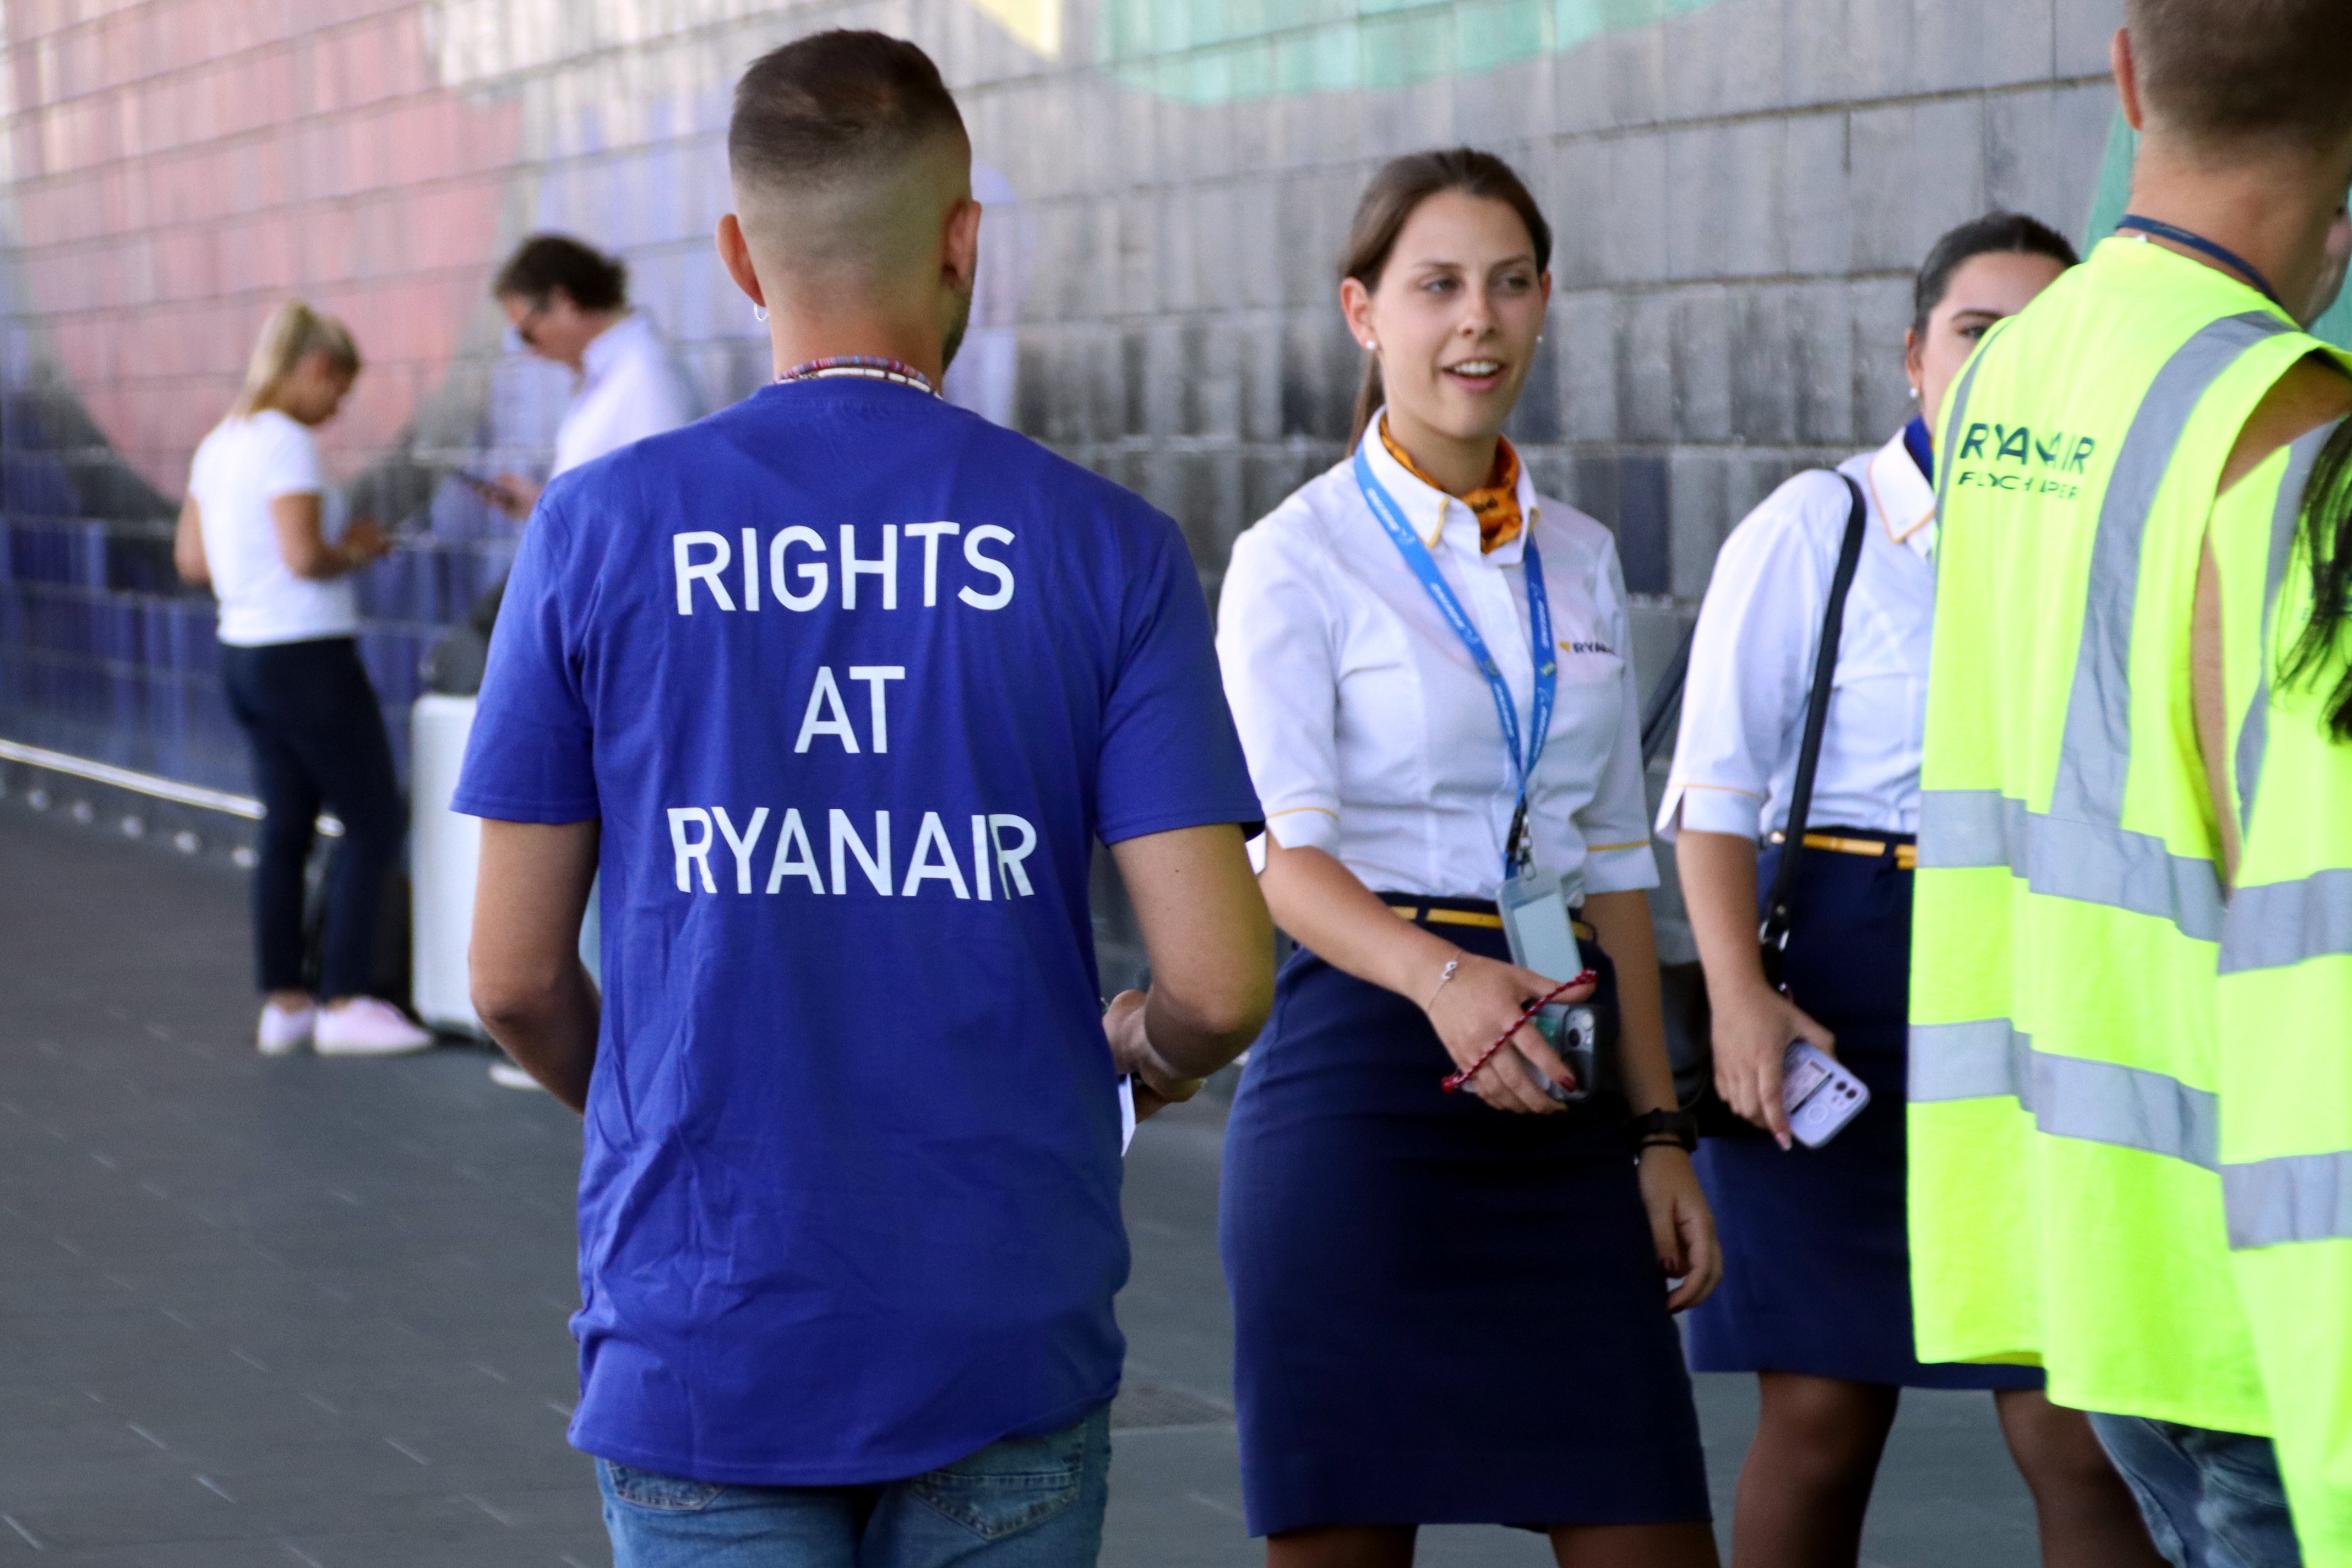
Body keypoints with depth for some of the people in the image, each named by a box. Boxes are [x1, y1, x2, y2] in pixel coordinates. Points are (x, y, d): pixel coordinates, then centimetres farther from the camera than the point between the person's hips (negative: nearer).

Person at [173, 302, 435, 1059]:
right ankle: (344, 1004, -3)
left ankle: (284, 1004, 13)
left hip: (243, 654, 9)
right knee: (375, 822, -2)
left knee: (285, 830, 12)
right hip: (306, 656, -9)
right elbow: (304, 556, -23)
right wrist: (356, 549, -4)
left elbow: (191, 559, 17)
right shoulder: (287, 443, -15)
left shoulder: (220, 444, 12)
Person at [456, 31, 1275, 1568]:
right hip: (1007, 1340, 0)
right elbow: (1220, 980, -8)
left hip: (701, 1339, 0)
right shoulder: (1104, 546, -3)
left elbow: (516, 980, 1)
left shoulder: (598, 531, -2)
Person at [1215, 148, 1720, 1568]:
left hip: (1560, 1078, 5)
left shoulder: (1580, 560, 14)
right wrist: (1445, 977, -33)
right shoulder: (1299, 557, -4)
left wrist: (1656, 1130, 11)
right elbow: (1285, 850, -15)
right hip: (1367, 1065, -5)